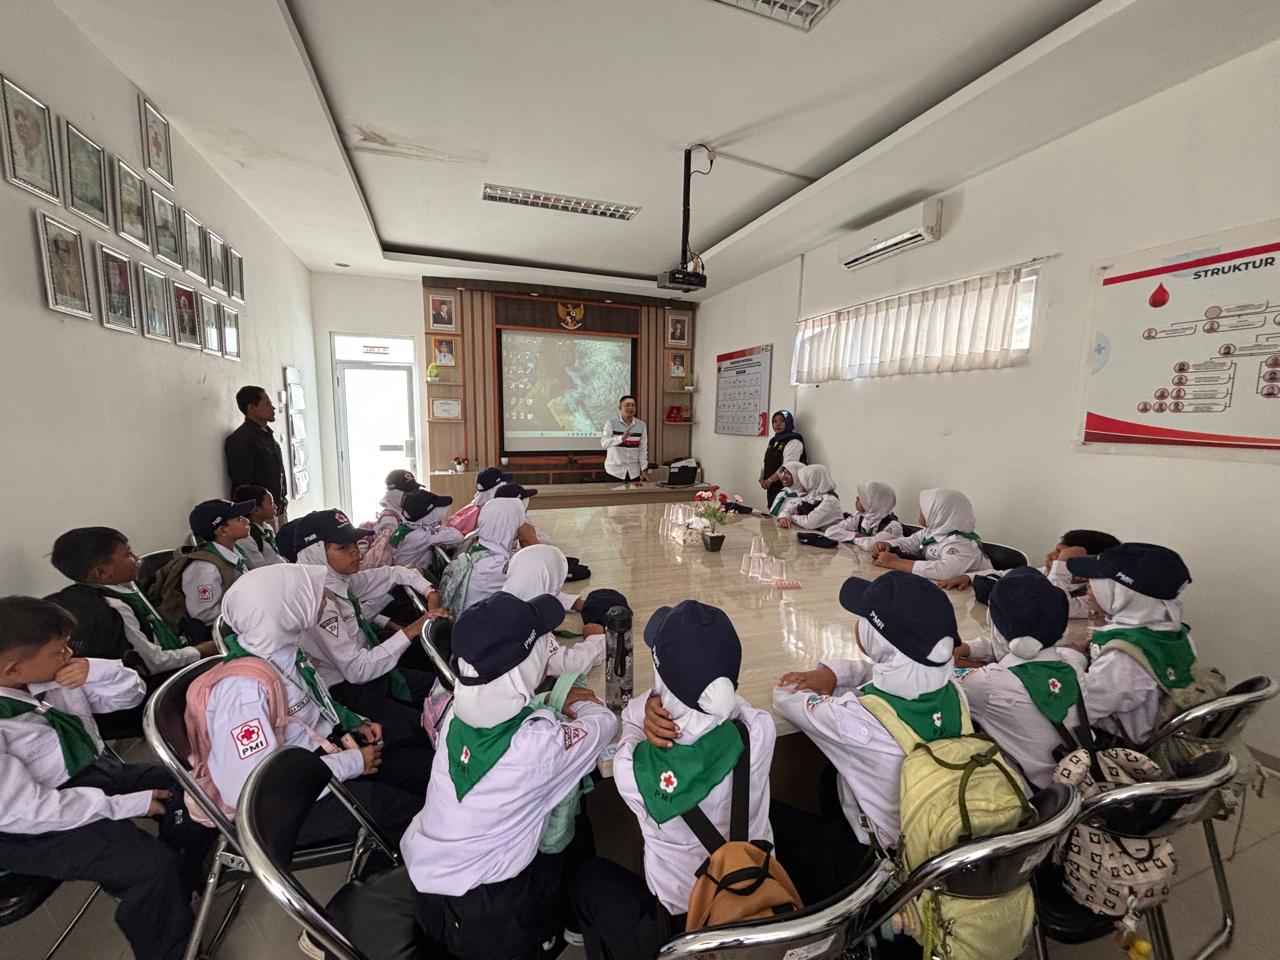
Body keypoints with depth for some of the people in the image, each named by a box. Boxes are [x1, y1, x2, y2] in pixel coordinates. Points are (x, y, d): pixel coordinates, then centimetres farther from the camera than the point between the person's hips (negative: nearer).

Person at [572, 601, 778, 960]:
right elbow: (732, 703, -6)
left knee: (590, 876, 24)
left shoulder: (631, 766, -33)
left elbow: (631, 715, -11)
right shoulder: (760, 733, -28)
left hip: (679, 928, -2)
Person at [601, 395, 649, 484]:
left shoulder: (641, 425, 2)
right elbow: (604, 443, -21)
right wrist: (621, 438, -36)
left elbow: (643, 449, 3)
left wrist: (644, 470, -3)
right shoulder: (611, 422, -7)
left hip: (634, 472, 3)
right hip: (614, 471, -3)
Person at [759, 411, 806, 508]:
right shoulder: (773, 441, 16)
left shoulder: (794, 442, -10)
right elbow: (766, 462, 17)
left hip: (785, 487, -8)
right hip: (772, 487, 8)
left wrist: (770, 480, -14)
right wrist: (762, 479, 0)